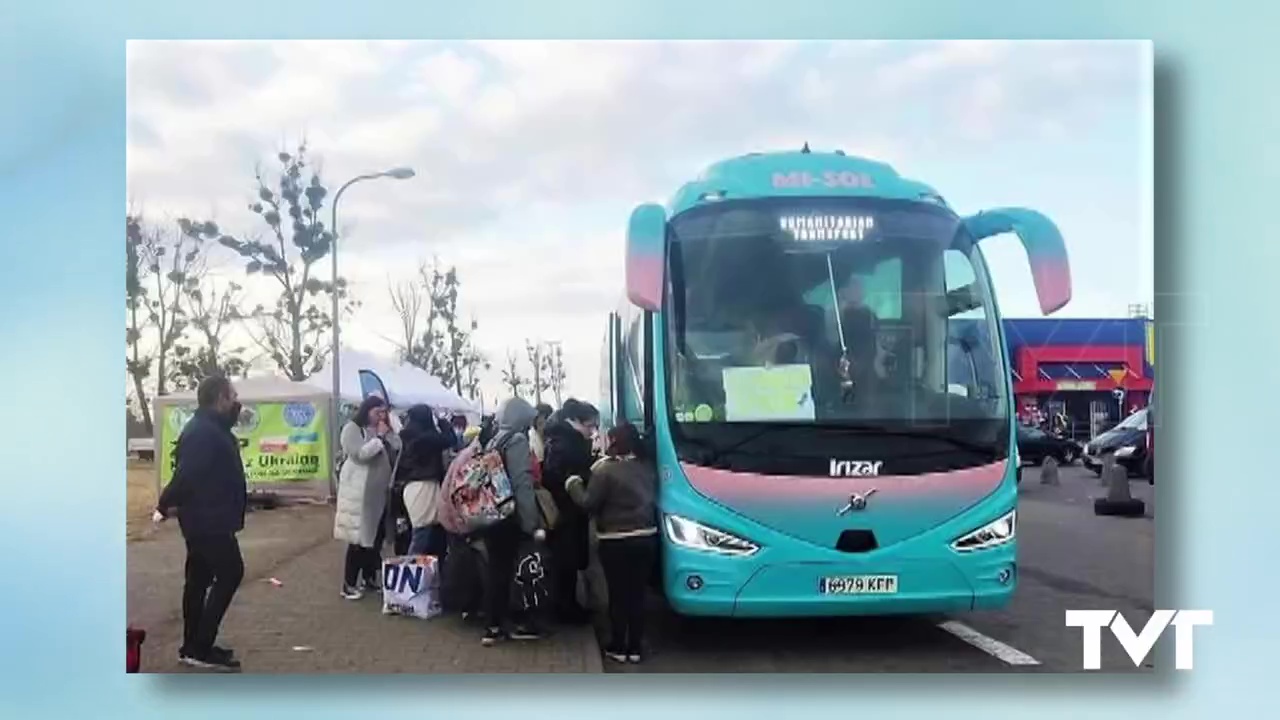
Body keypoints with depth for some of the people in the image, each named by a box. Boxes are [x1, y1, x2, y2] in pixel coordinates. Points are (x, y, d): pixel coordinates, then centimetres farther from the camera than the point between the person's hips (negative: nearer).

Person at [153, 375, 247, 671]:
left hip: (204, 518, 11)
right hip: (209, 519, -11)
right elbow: (187, 473, -26)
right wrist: (165, 505, -18)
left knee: (199, 579, 13)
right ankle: (200, 648, -8)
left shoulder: (209, 428, 15)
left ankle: (193, 646, 21)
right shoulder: (204, 432, -20)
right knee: (230, 573, -9)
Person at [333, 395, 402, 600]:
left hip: (380, 493, 7)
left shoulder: (383, 430, 17)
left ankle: (369, 578, 23)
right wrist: (379, 438, -15)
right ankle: (349, 584, -1)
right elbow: (360, 454, -21)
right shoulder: (352, 428, -6)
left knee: (377, 536, 11)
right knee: (359, 538, -6)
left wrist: (388, 435, -4)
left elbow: (400, 450, 10)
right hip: (360, 493, -7)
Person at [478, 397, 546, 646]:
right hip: (511, 517, -7)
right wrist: (533, 523, -20)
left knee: (496, 569, 10)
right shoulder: (517, 441, -12)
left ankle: (493, 626, 13)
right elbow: (523, 485, -20)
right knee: (513, 569, 3)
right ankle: (520, 623, 11)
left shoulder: (492, 442, 11)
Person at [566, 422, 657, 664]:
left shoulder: (606, 468, -13)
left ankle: (617, 647, 11)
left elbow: (589, 504, -11)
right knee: (637, 594, 10)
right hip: (646, 538, 5)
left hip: (617, 541, -5)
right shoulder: (647, 467, 6)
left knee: (618, 594, 4)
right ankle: (634, 648, 15)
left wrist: (573, 485, 3)